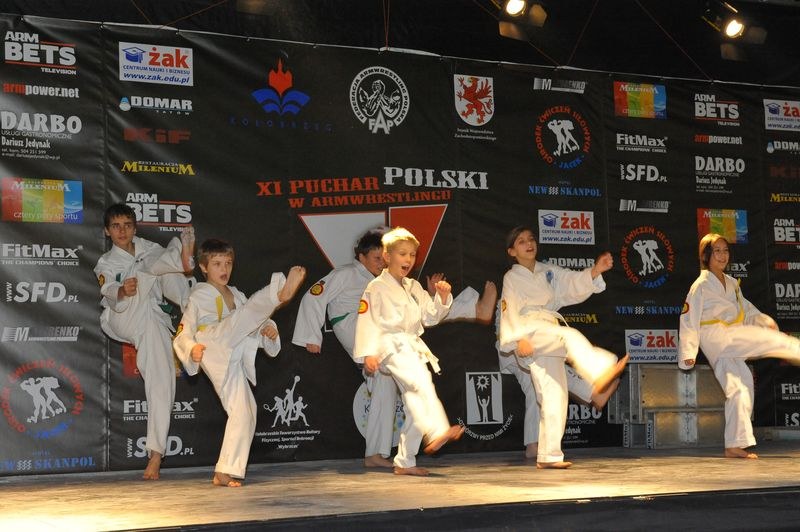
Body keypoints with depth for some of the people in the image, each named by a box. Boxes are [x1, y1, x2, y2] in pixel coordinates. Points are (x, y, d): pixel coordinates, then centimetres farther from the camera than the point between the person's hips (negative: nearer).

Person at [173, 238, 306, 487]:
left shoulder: (237, 296, 30)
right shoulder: (199, 296, 14)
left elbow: (251, 327, 29)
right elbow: (182, 335, 9)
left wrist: (268, 330, 5)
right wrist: (192, 348, -14)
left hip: (233, 360, 6)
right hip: (213, 347, -6)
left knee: (243, 411, -5)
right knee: (251, 310, -28)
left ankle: (225, 472, 1)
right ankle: (281, 294, -60)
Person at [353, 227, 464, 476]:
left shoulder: (414, 288, 21)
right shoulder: (377, 287, 0)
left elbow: (430, 317, 19)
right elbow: (367, 320, -6)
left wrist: (442, 298, 2)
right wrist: (368, 353, -15)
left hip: (413, 347, 8)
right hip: (391, 346, -8)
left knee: (416, 404, 4)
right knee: (422, 381, -34)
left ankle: (405, 462, 14)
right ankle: (437, 432, -52)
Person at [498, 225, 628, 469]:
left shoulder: (549, 272, 20)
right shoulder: (511, 278, 6)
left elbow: (575, 284, 5)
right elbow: (509, 312, -4)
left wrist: (596, 271, -13)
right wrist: (518, 340, -18)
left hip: (551, 338, 6)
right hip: (530, 334, -5)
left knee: (555, 395, -2)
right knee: (570, 336, -33)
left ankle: (548, 455, 2)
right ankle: (600, 374, -58)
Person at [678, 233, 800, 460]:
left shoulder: (732, 284, 17)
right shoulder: (701, 286, -5)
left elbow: (746, 310, 21)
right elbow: (689, 321, -8)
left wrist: (764, 320, 1)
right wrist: (688, 354, -11)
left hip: (733, 344, 7)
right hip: (716, 340, -7)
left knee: (740, 390, 1)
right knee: (773, 340, -14)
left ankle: (735, 446, 3)